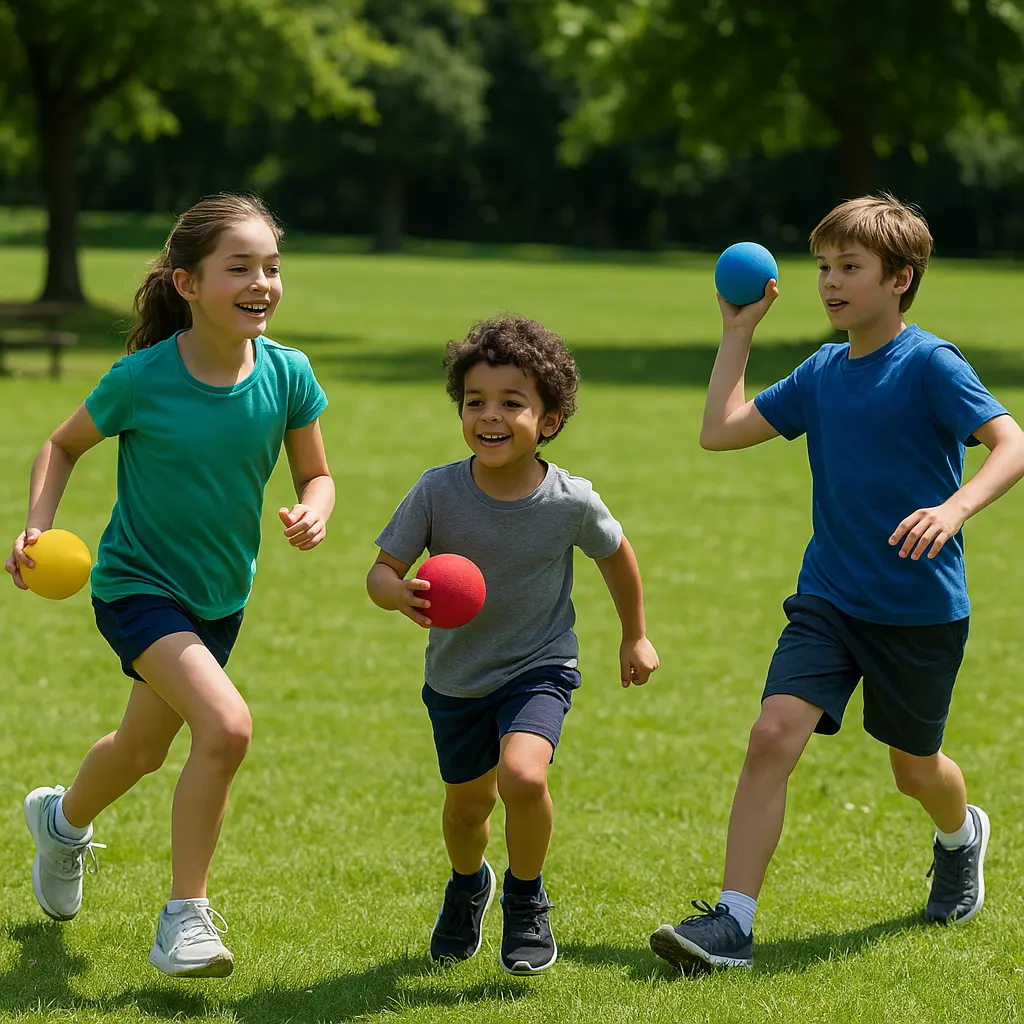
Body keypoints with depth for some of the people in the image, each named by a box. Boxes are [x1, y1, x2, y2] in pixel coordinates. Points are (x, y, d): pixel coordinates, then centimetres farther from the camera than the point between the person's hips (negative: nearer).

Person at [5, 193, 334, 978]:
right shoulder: (142, 379, -21)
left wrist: (314, 512, -20)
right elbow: (63, 447, -3)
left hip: (221, 595, 5)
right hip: (137, 584, -5)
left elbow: (315, 474, 2)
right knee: (227, 725, -27)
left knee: (145, 749, 25)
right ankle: (186, 918, -13)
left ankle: (63, 819, 59)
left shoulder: (286, 374, -13)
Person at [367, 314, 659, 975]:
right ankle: (468, 885, 55)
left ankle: (527, 899, 1)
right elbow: (381, 571, -14)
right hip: (456, 675, 2)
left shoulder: (572, 502, -19)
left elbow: (617, 554, 2)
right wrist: (402, 594, -38)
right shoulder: (439, 491, -20)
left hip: (539, 668, -2)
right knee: (468, 804, 19)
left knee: (523, 775, -28)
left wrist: (636, 637, 14)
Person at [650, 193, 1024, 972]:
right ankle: (733, 922, -15)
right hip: (828, 599, 4)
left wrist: (955, 508, -37)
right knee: (773, 734, -15)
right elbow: (722, 430, 12)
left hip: (921, 609, -4)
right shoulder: (821, 373, 6)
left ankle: (961, 835, 50)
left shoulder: (930, 365, -12)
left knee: (915, 769, 13)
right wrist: (738, 332, 9)